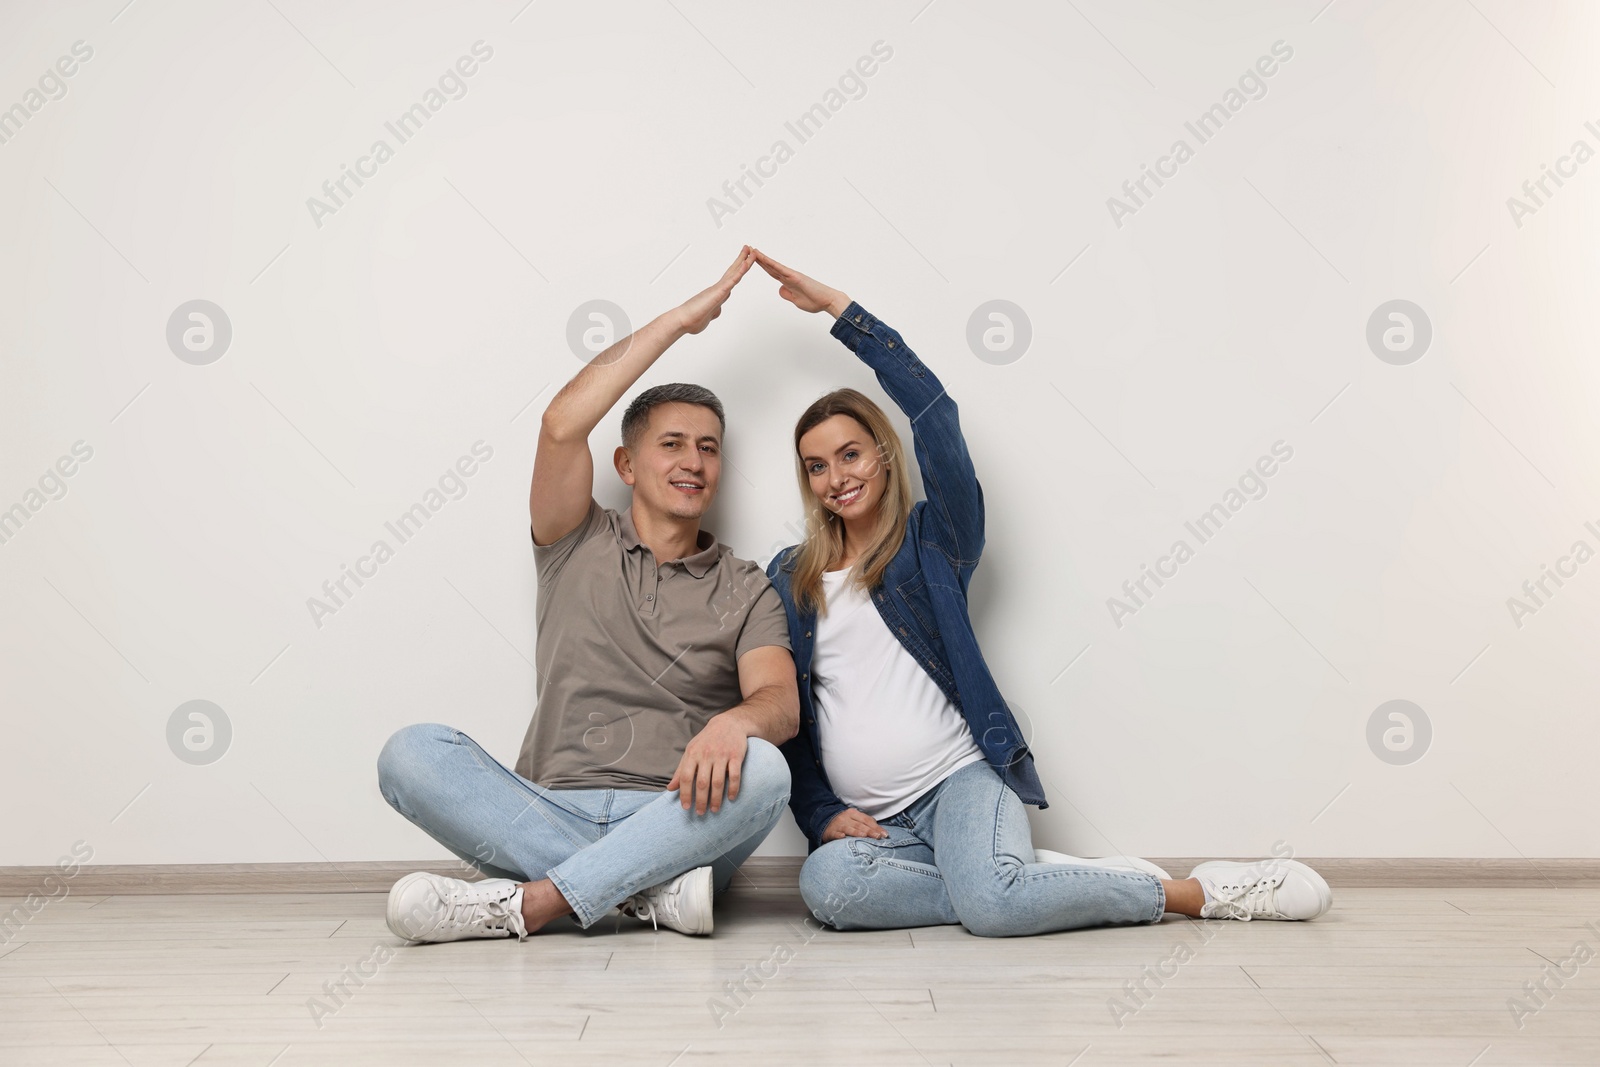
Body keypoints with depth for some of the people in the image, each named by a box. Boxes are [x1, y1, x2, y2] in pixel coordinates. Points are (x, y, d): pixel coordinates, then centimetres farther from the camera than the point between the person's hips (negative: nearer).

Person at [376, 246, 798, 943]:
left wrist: (733, 722, -31)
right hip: (548, 816, 1)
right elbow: (562, 425, -4)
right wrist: (681, 319, 0)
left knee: (760, 770, -33)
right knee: (412, 753, -24)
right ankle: (651, 892, -29)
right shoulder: (578, 545, 14)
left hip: (677, 825, 0)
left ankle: (524, 905, -29)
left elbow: (781, 701, -4)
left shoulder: (745, 590, 13)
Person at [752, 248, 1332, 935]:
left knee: (992, 903, -33)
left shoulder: (933, 541, 6)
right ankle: (1031, 882, -17)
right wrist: (822, 813, -3)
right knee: (825, 884, -33)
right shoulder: (787, 578, 15)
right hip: (868, 820, 3)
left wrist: (838, 306, -4)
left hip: (959, 780, -2)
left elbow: (932, 408, -6)